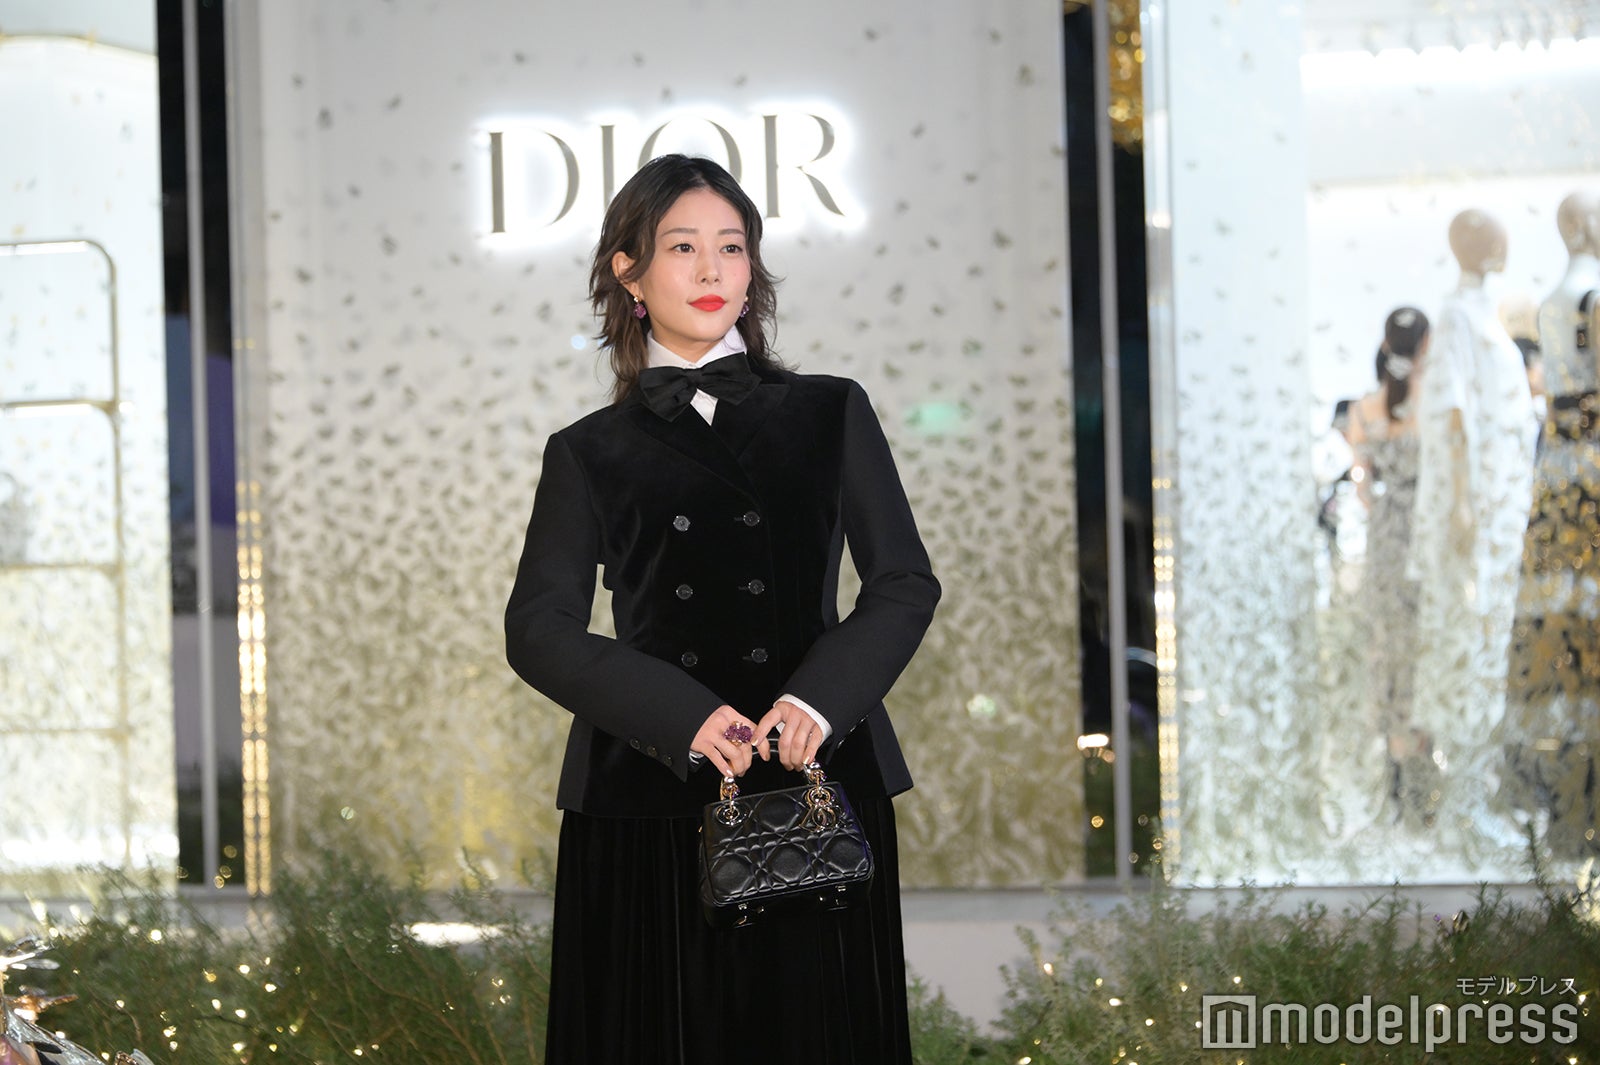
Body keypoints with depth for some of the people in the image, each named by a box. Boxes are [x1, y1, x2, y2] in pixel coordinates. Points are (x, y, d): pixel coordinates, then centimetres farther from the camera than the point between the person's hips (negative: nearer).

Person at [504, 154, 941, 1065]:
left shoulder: (831, 415, 12)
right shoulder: (590, 454, 9)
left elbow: (906, 582, 6)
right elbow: (538, 628, 0)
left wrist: (821, 697, -13)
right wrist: (683, 716, -15)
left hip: (816, 782, 1)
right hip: (648, 802, 0)